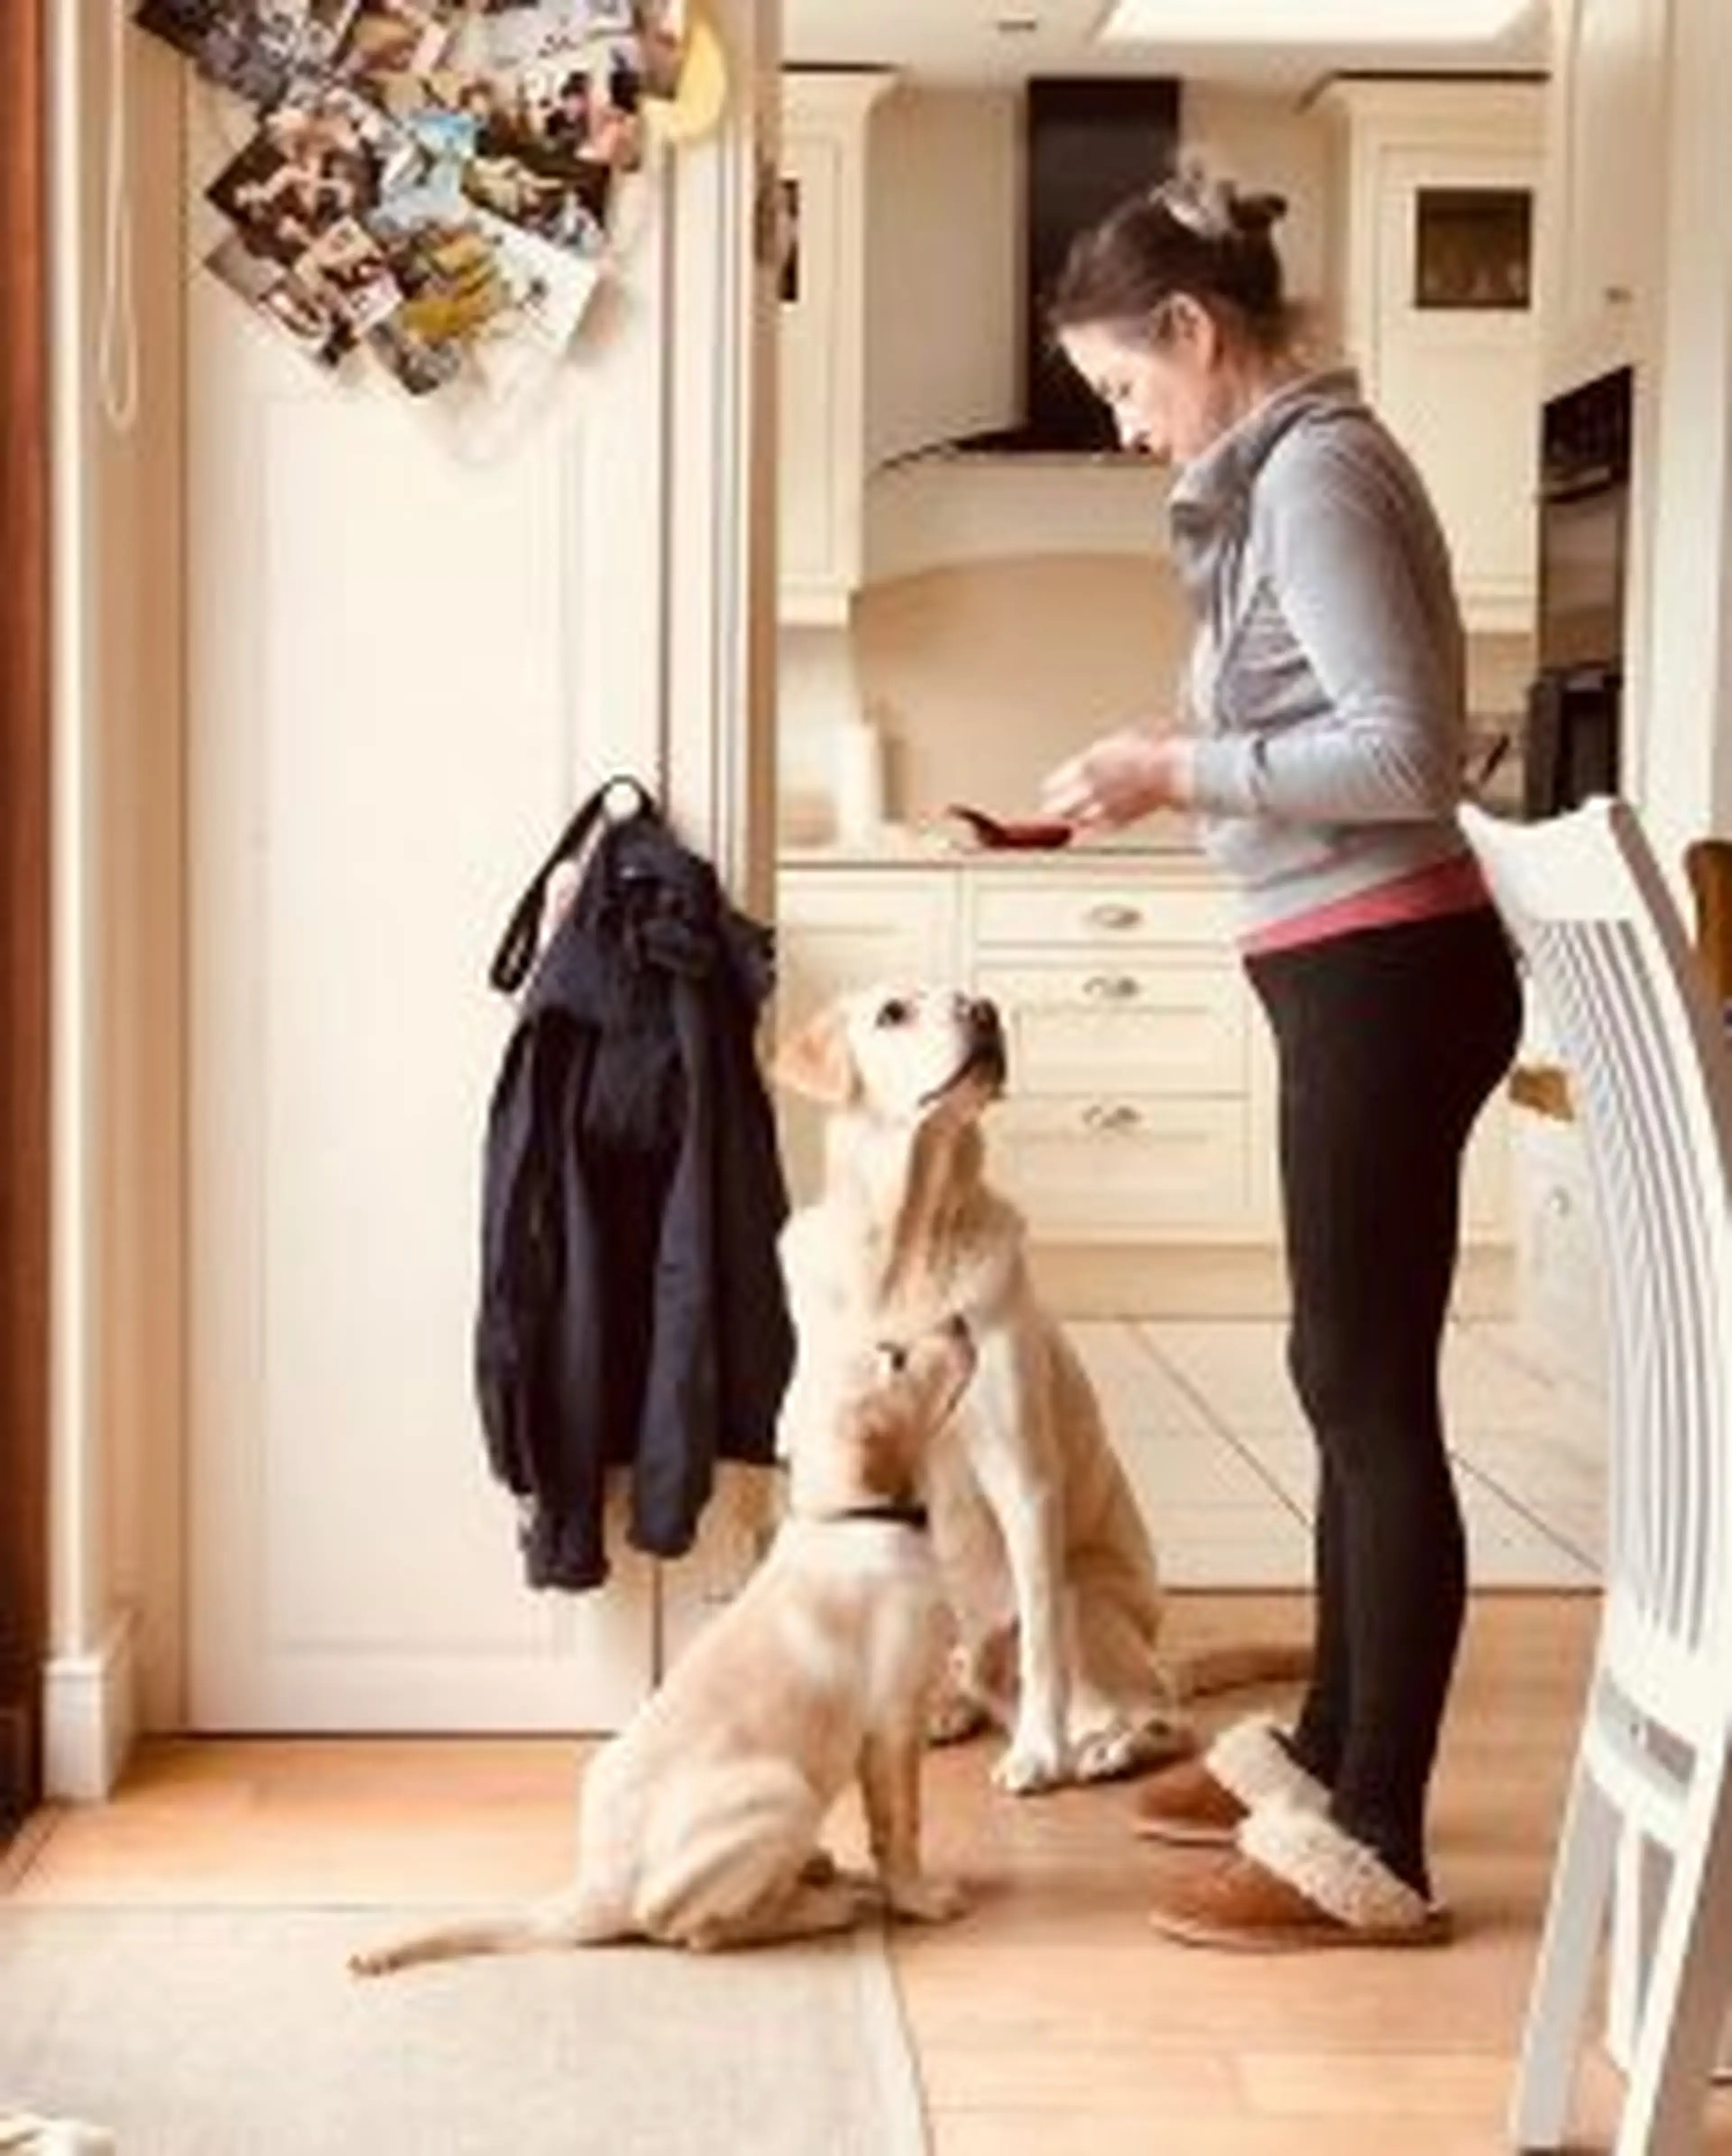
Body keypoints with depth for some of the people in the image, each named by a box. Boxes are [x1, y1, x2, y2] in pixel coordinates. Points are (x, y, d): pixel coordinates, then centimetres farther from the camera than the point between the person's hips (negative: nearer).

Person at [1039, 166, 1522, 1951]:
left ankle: (1373, 1853, 2)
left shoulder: (1313, 473, -14)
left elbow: (1410, 751, -21)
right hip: (1359, 971, 10)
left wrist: (1181, 766, -15)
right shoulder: (1288, 471, 17)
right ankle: (1325, 1755, 27)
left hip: (1381, 974, -10)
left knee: (1372, 1394, -6)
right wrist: (1181, 769, 8)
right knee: (1348, 1379, 15)